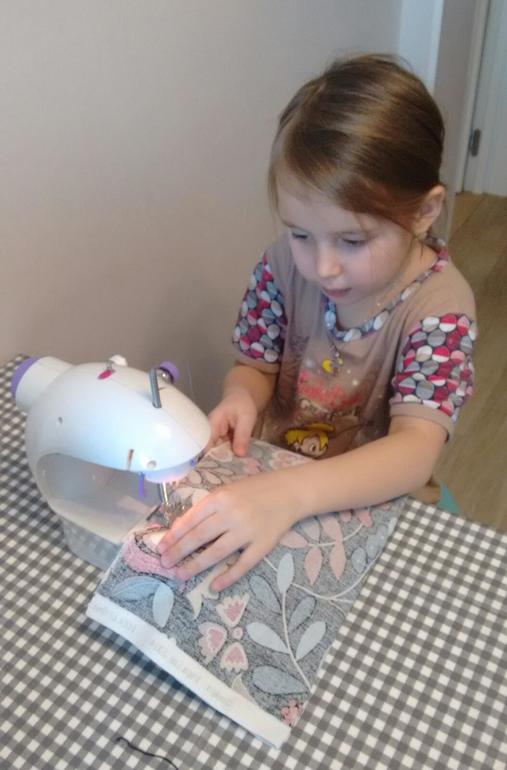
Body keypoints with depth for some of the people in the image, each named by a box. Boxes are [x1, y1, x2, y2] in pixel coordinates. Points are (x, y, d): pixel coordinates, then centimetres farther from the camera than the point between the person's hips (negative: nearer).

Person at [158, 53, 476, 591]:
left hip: (370, 500, -1)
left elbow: (416, 448, -32)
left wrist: (290, 494, -49)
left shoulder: (440, 306, -22)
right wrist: (240, 399, -24)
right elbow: (255, 365, 2)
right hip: (270, 475, 2)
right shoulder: (285, 264, -11)